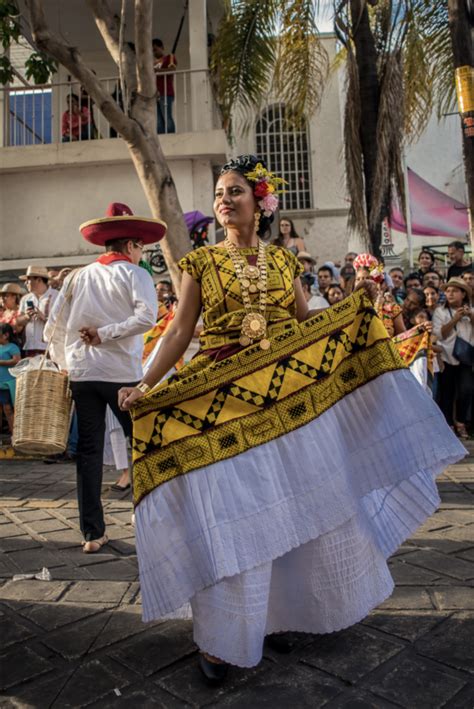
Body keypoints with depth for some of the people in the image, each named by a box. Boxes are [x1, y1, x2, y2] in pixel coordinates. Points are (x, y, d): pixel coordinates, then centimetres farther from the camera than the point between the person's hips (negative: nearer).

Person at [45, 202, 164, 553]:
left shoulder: (77, 277, 10)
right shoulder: (134, 274, -1)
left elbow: (54, 328, 10)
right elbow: (147, 316, -19)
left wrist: (63, 362, 23)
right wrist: (105, 333, -13)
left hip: (81, 373, 4)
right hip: (122, 373, -4)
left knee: (89, 450, 9)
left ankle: (92, 533, 13)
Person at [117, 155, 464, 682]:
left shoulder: (283, 259, 11)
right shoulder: (200, 262, 4)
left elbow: (308, 324, 12)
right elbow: (180, 331, -1)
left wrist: (356, 303, 2)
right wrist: (145, 386, -11)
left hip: (289, 397, 3)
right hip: (221, 400, -3)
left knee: (294, 506, 10)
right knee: (228, 514, -2)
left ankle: (275, 614, 32)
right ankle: (220, 638, 15)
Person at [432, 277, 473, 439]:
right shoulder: (440, 311, 5)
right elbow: (439, 334, -7)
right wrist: (455, 319, -15)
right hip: (447, 357, -1)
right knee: (447, 393, 1)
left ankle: (460, 422, 5)